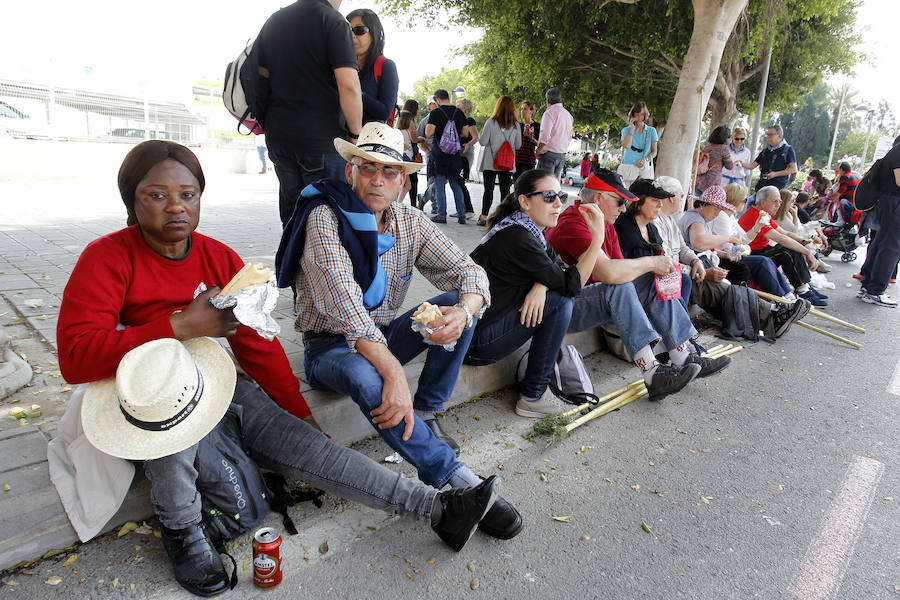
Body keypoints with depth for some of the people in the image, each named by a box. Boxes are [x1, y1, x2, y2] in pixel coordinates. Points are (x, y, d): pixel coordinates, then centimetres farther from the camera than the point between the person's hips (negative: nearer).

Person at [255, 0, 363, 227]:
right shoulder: (333, 21, -7)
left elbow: (259, 74, 18)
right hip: (321, 137, -7)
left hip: (278, 134, 7)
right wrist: (355, 134, -9)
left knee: (291, 215, 15)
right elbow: (348, 85, -18)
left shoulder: (274, 21, 15)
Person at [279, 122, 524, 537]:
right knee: (365, 378, -39)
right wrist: (393, 371, -41)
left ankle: (425, 414, -11)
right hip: (330, 345, -5)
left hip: (384, 336, 5)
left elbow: (469, 271, -8)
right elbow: (346, 308, -30)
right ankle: (455, 480, -29)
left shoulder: (411, 223, -1)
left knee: (460, 299, -15)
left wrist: (463, 312, -32)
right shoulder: (325, 219, -18)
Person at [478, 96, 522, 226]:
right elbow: (518, 145, 6)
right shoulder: (515, 125, 0)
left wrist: (481, 134, 13)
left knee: (488, 189, 2)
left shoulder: (490, 122, -7)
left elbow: (483, 142, -6)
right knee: (505, 190, 7)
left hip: (491, 162, -2)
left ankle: (484, 216, -1)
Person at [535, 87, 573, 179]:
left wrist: (538, 151, -7)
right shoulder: (569, 115, 18)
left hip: (549, 153, -8)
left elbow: (545, 136, -18)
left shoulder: (550, 112, -8)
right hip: (562, 155, 8)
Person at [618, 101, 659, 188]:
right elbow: (626, 146, -8)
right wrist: (632, 128, -3)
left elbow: (654, 152, 10)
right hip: (628, 167, -1)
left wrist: (645, 159, -10)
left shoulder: (651, 131, 13)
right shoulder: (626, 130, 12)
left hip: (645, 168, 1)